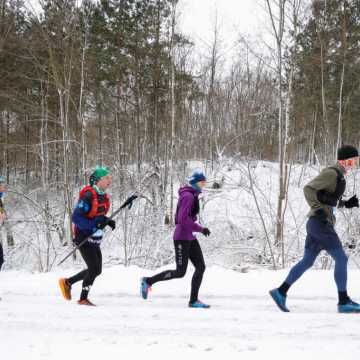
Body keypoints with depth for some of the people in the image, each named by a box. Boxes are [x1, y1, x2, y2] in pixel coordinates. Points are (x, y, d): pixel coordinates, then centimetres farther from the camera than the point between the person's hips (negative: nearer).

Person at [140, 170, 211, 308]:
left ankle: (193, 300, 5)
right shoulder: (188, 196, -16)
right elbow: (182, 219, -24)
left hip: (190, 237, 9)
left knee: (201, 267, 2)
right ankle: (148, 281, 6)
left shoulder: (192, 196, 14)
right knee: (180, 272, -7)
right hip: (182, 238, -9)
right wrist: (201, 229, -21)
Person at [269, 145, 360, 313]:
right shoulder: (331, 173, -12)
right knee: (341, 259, -6)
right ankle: (344, 302, -1)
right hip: (321, 223, -10)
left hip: (317, 224, 10)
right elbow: (308, 189, -17)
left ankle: (281, 292, 13)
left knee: (307, 261, 11)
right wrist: (318, 210, -21)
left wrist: (346, 203, 10)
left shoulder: (339, 176, 17)